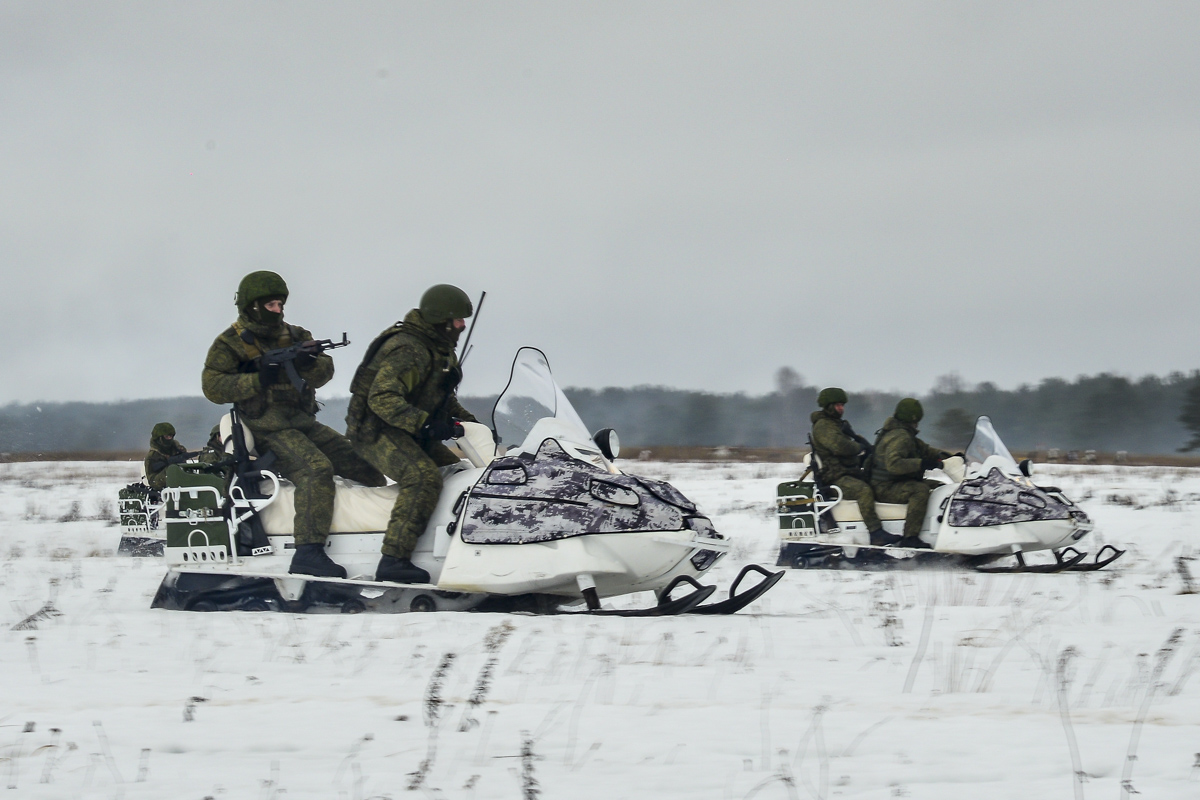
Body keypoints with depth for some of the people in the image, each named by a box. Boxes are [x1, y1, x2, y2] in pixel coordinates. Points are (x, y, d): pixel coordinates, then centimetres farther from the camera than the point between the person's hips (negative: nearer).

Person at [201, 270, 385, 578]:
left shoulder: (295, 336, 17)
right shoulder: (230, 343, 1)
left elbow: (324, 373, 5)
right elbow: (212, 387, -10)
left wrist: (309, 364, -19)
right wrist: (257, 381, -21)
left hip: (305, 423, 7)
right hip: (269, 429, -7)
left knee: (365, 467, 0)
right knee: (317, 469, -33)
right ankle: (308, 553, -42)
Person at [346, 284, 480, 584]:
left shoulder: (441, 351, 14)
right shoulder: (408, 351, -20)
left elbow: (442, 395, 30)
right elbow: (382, 398, -29)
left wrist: (465, 419, 14)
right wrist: (425, 423, -36)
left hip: (415, 435, 11)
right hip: (378, 432, -11)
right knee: (424, 479, -32)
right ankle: (393, 561, -37)